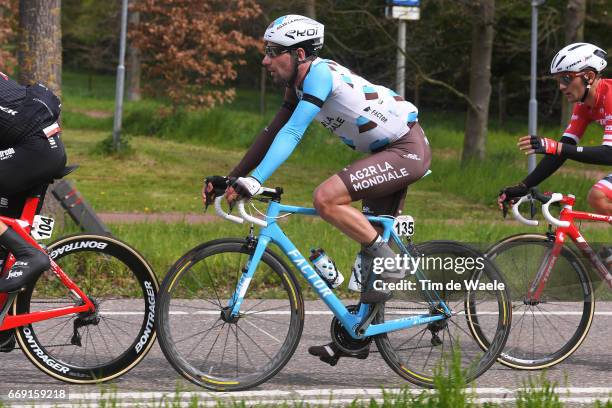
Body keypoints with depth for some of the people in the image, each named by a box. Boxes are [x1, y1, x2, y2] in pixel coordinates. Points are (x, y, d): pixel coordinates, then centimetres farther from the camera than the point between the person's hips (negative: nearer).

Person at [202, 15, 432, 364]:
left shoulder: (320, 73, -21)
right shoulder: (300, 83, 8)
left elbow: (292, 133, -31)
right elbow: (272, 134, 12)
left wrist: (254, 181, -36)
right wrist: (230, 179, 6)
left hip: (407, 150, -10)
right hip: (388, 153, 10)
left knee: (326, 199, -24)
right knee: (370, 241, 13)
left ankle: (390, 266, -13)